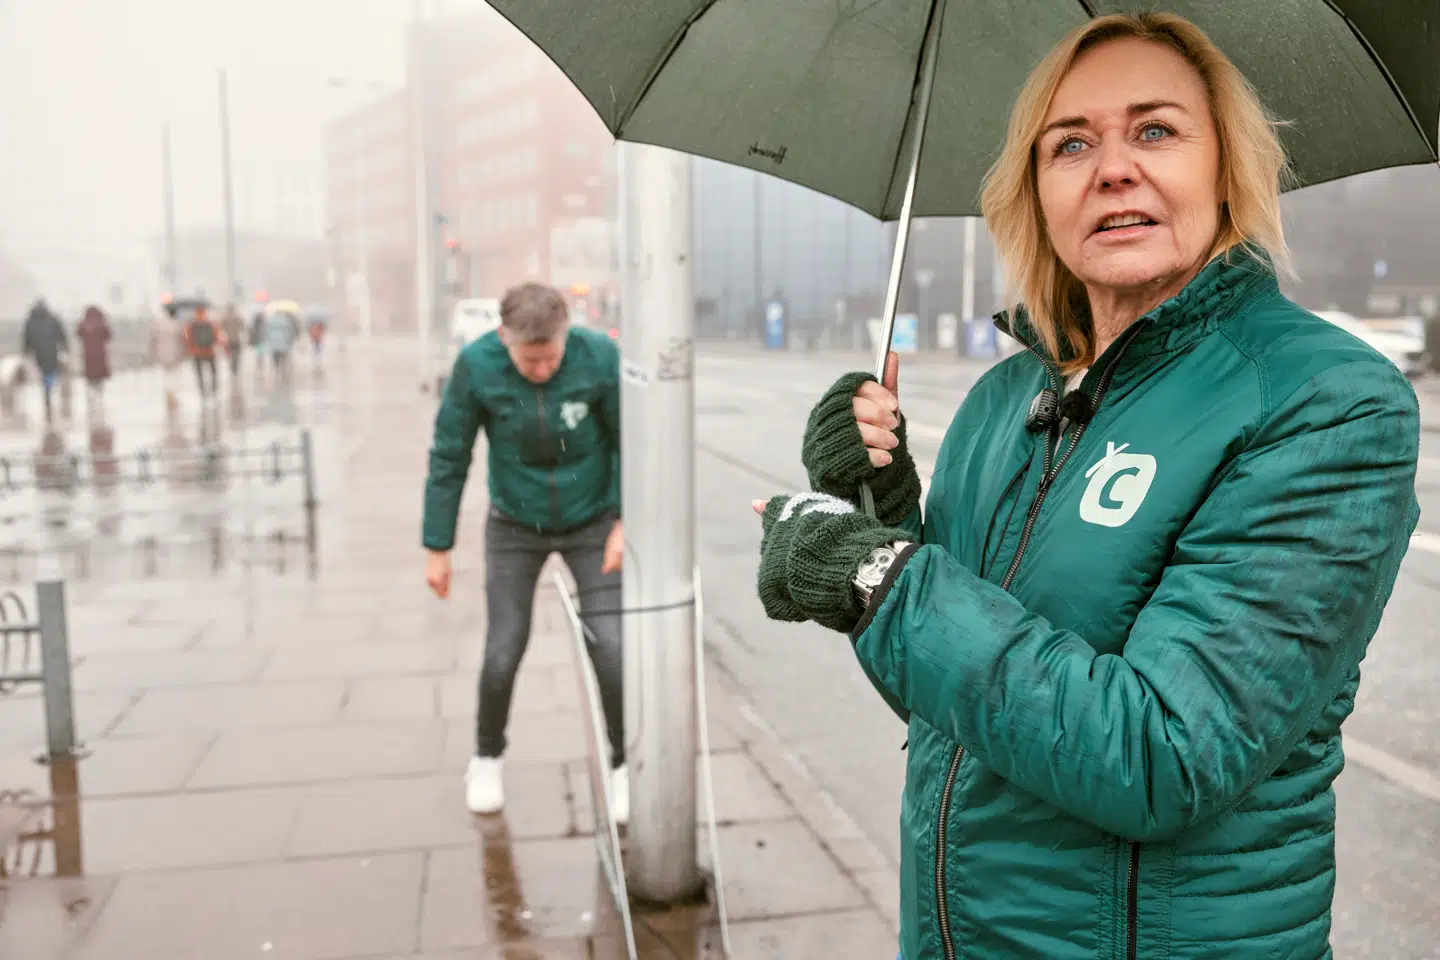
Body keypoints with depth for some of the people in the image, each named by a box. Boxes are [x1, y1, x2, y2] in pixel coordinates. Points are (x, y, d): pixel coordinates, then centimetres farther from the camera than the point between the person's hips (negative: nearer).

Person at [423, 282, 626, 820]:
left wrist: (626, 521, -15)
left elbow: (628, 442, -11)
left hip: (590, 523, 0)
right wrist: (437, 548, -8)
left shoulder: (599, 356, -23)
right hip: (515, 528, 1)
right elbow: (449, 458, -13)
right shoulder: (475, 367, -22)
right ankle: (487, 758, 30)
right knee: (503, 654, 2)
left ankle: (623, 766, 16)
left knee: (610, 647, -7)